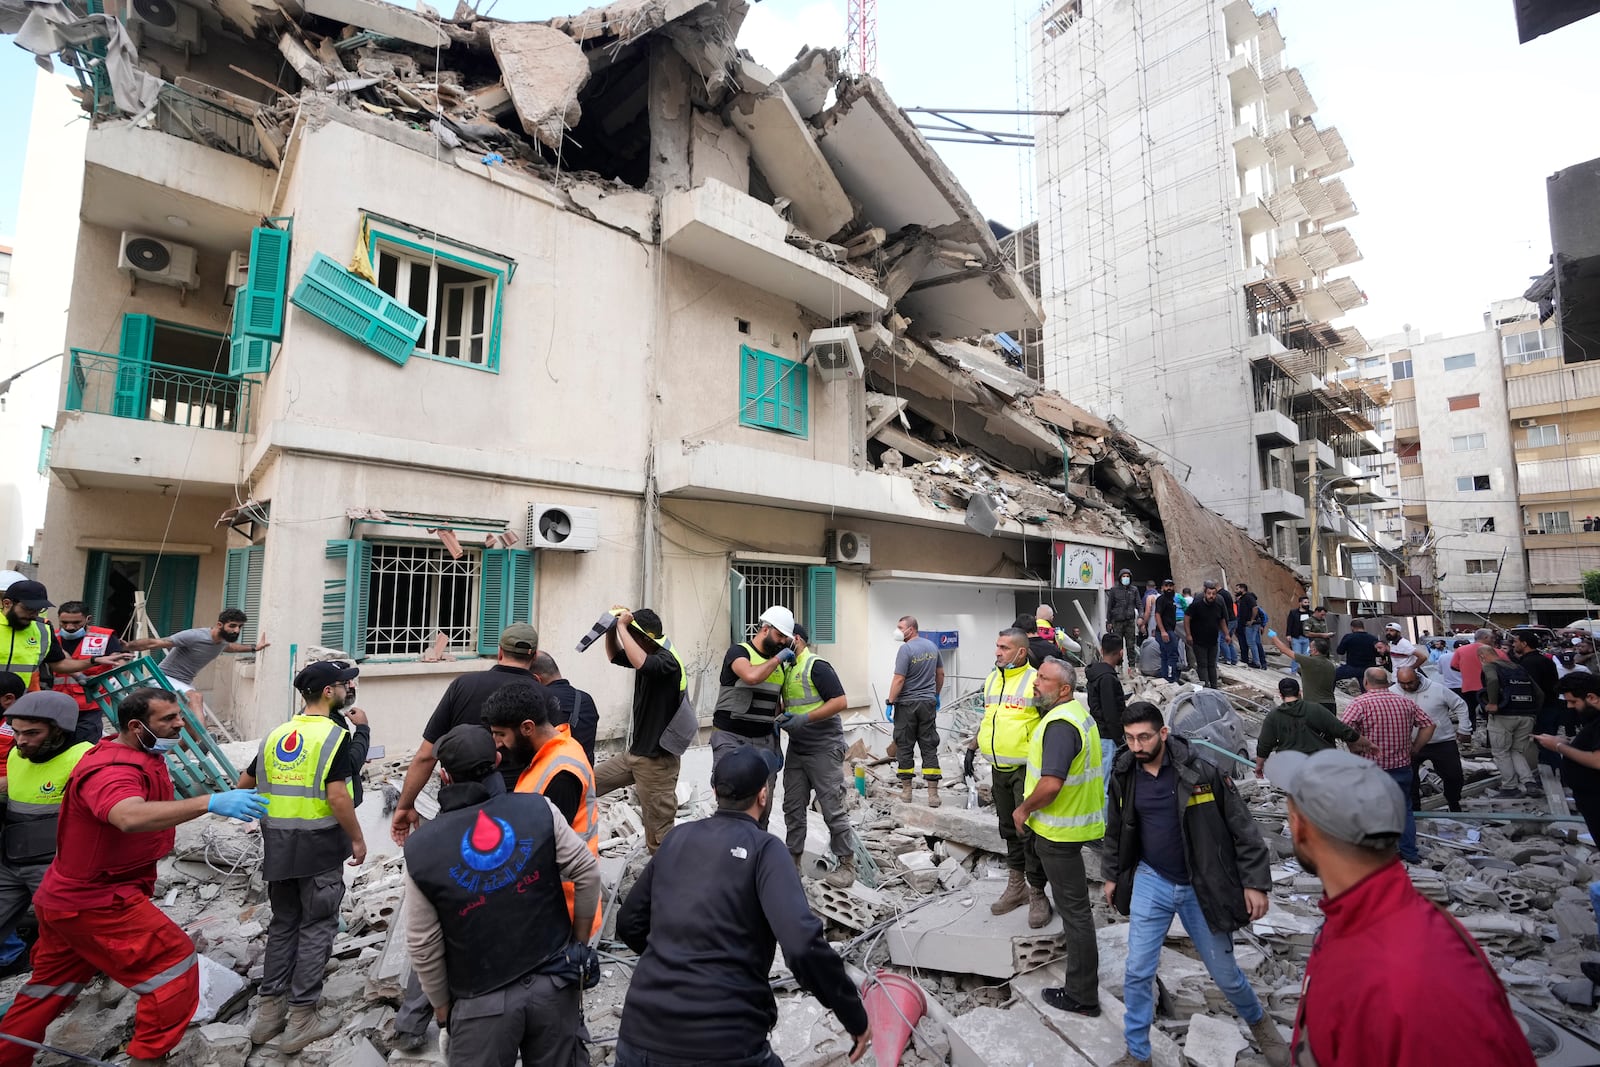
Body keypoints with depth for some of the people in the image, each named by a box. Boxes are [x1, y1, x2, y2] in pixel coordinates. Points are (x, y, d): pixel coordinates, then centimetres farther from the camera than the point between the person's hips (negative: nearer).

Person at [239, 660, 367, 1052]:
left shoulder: (275, 735, 6)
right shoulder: (334, 735, -16)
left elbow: (244, 783, 13)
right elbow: (337, 796, -20)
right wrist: (357, 839, -8)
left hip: (278, 845, 7)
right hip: (318, 846, -7)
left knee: (283, 924, 19)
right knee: (316, 928, 5)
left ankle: (270, 1010, 26)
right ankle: (301, 1018, 12)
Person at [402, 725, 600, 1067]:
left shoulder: (421, 849, -12)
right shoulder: (539, 809, -14)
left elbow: (423, 947, -4)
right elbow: (588, 874, -9)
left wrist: (440, 1002, 13)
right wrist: (580, 942, 7)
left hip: (482, 1001, -1)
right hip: (554, 981, 1)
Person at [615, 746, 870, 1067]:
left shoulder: (677, 837, 6)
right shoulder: (762, 849, -9)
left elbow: (629, 923, 17)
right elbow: (804, 946, -21)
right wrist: (855, 1017, -8)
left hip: (640, 1037, 4)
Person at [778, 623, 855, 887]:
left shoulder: (817, 666, -14)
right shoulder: (786, 669, 11)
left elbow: (840, 702, -20)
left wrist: (805, 718, -24)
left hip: (824, 749, -8)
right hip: (796, 749, 8)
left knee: (832, 808, 0)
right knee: (793, 806, 11)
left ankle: (846, 864, 13)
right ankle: (793, 859, 24)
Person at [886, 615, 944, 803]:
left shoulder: (906, 649, -14)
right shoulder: (932, 646, 8)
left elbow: (899, 679, -17)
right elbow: (940, 673, 17)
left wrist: (890, 702, -11)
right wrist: (936, 696, 27)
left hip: (907, 703, -6)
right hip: (928, 703, 6)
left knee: (904, 746, 5)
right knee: (929, 747, 6)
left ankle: (907, 789, 11)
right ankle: (933, 793, 4)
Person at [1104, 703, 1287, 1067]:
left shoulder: (1200, 770, -19)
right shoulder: (1124, 776, -6)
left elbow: (1242, 826, -10)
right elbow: (1115, 830, 9)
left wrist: (1255, 882, -11)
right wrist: (1112, 875, 15)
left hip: (1202, 886, -2)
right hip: (1151, 881, 3)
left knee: (1225, 973, 15)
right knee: (1138, 973, 3)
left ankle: (1257, 1021, 49)